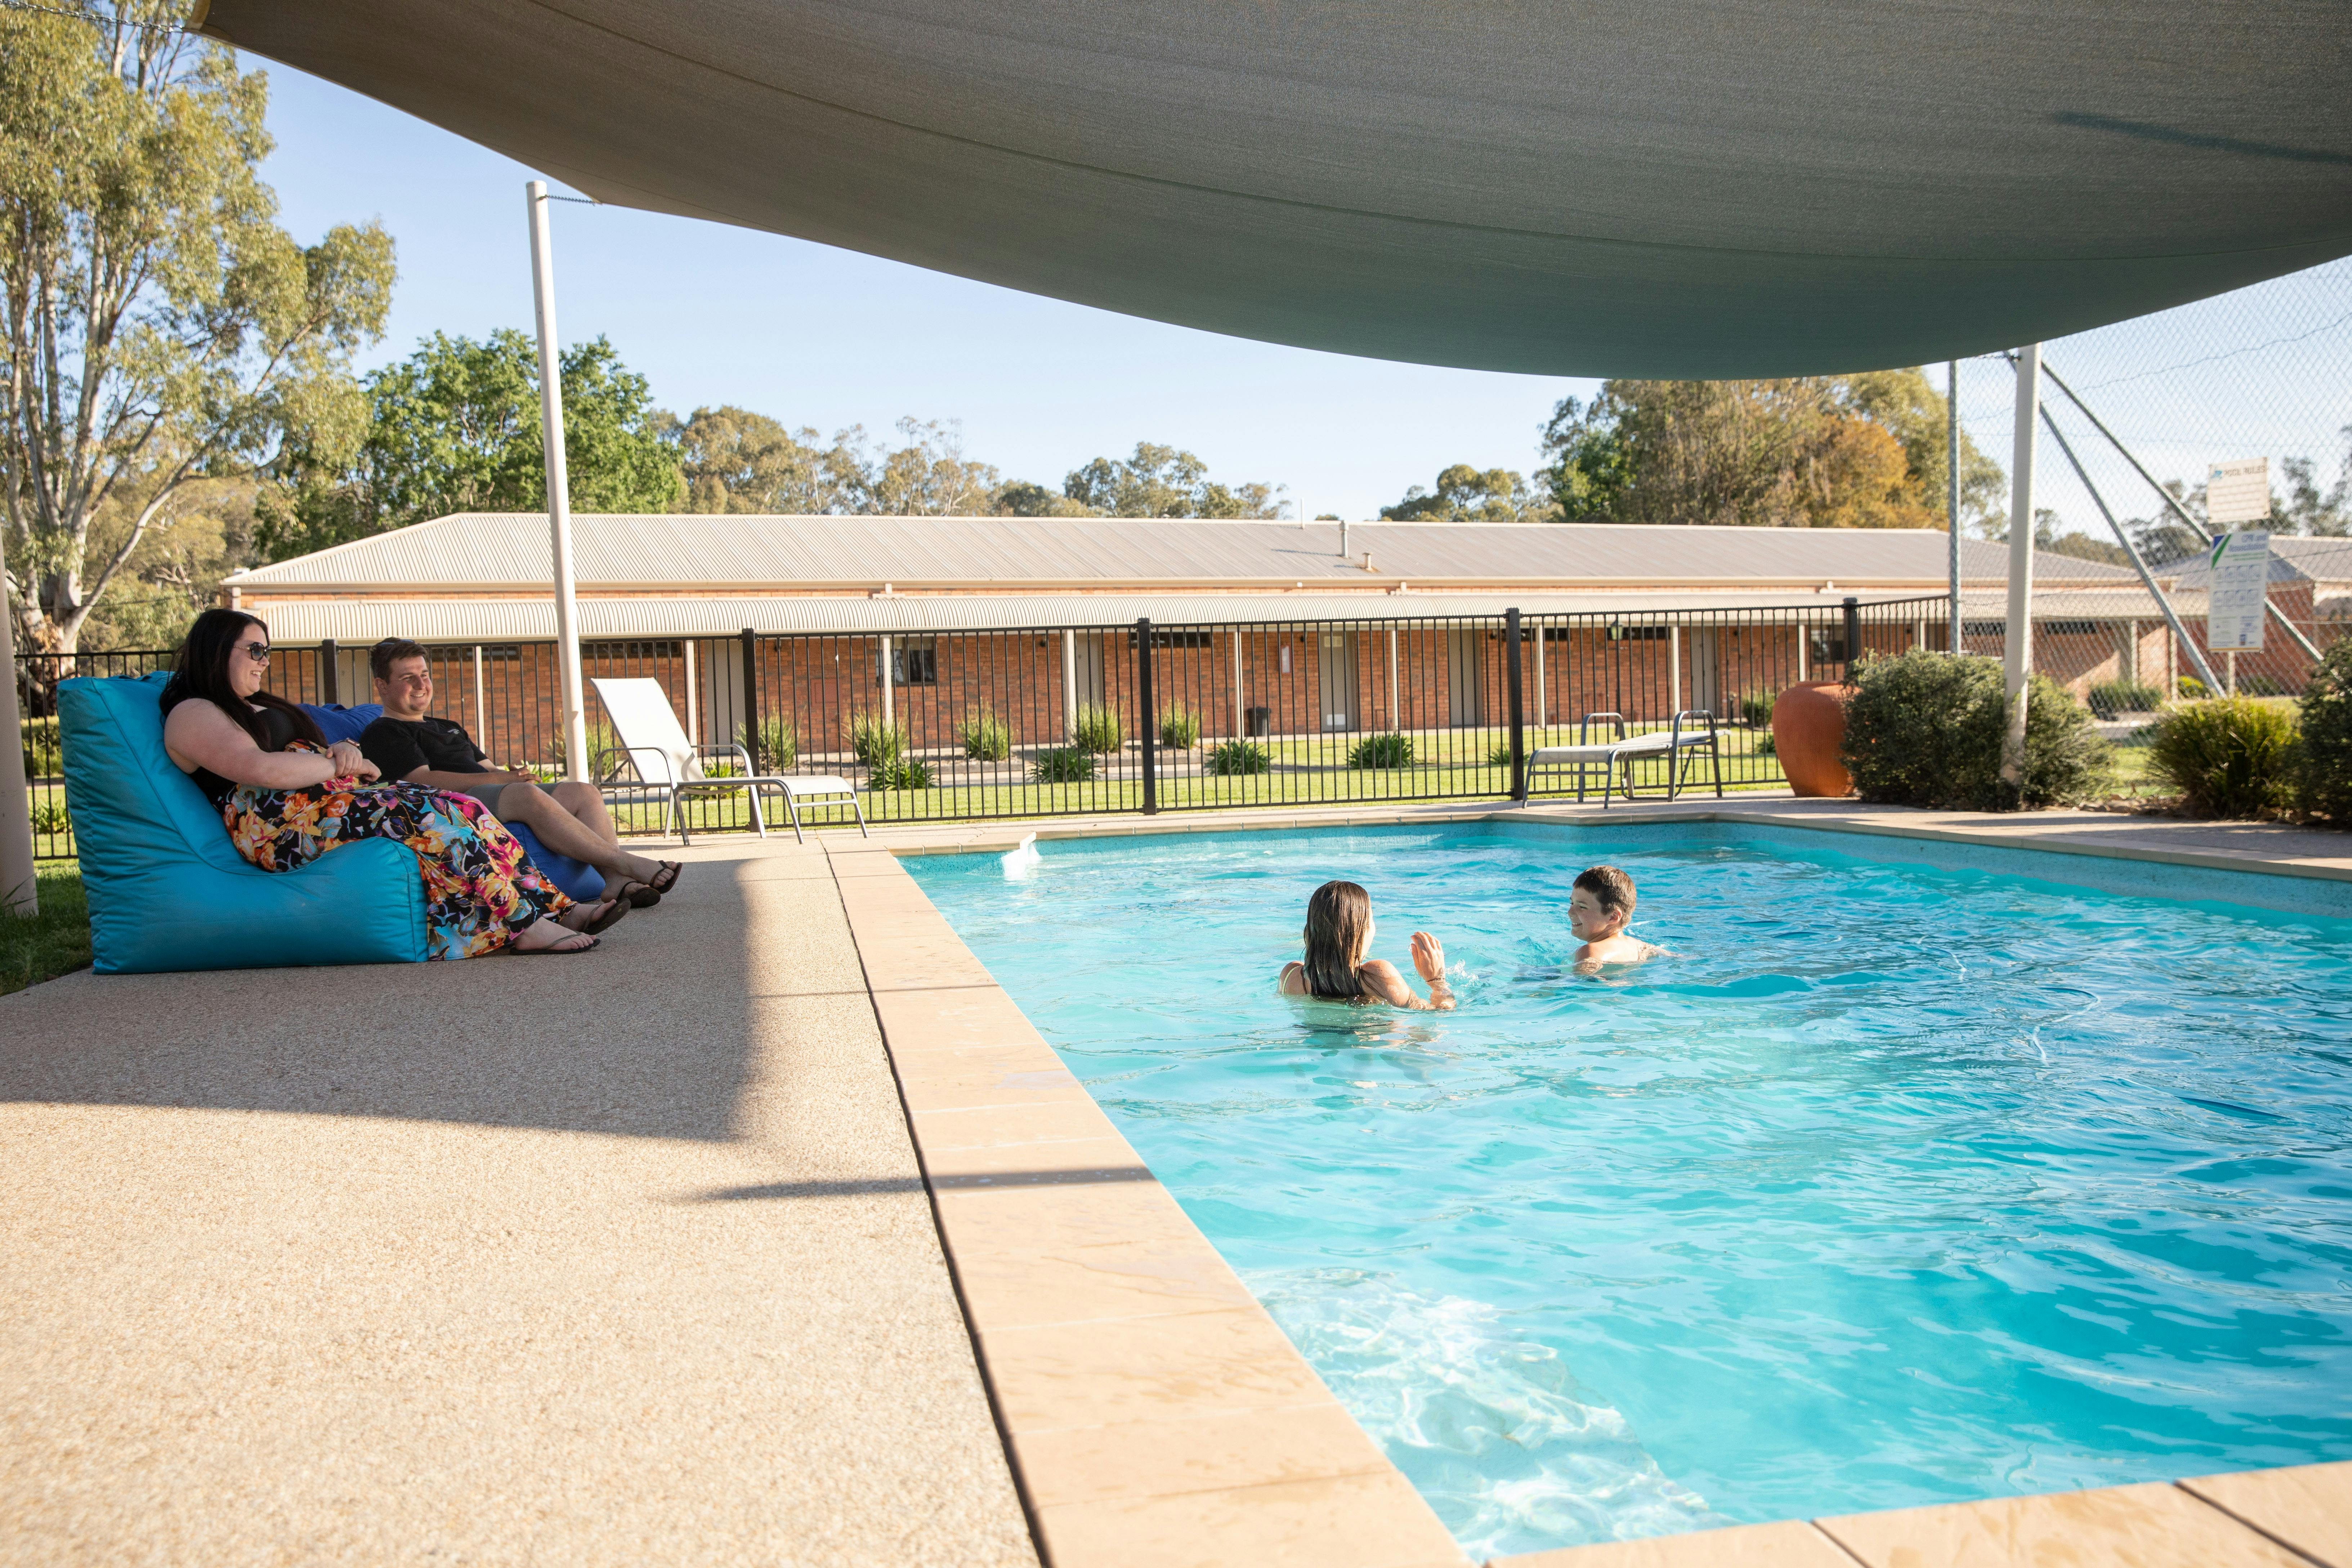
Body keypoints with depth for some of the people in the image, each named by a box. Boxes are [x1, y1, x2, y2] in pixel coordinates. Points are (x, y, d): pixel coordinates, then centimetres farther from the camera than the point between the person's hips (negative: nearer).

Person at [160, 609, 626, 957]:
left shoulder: (259, 706, 31)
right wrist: (342, 767, -7)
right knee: (430, 816, -28)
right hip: (280, 823, -9)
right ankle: (520, 924, -32)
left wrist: (344, 751, -1)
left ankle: (552, 907, -21)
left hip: (325, 801, 9)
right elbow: (262, 770, -17)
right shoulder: (192, 714, 0)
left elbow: (305, 758, 24)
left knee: (462, 813, -11)